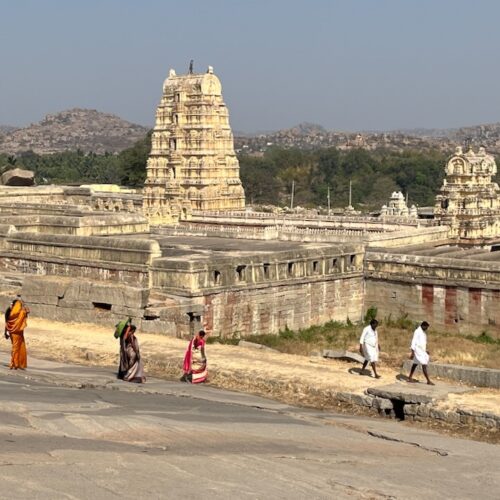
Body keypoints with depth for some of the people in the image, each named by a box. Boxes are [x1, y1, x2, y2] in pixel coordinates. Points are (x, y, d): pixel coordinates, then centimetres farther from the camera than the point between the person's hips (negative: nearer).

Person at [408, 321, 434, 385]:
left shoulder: (423, 332, 13)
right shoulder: (417, 332, -16)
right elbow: (413, 342, -18)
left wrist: (426, 350, 19)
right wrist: (412, 352, -20)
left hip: (422, 350, 10)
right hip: (418, 350, -10)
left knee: (415, 364, 16)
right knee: (424, 365, -11)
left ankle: (410, 378, 25)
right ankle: (428, 381, -11)